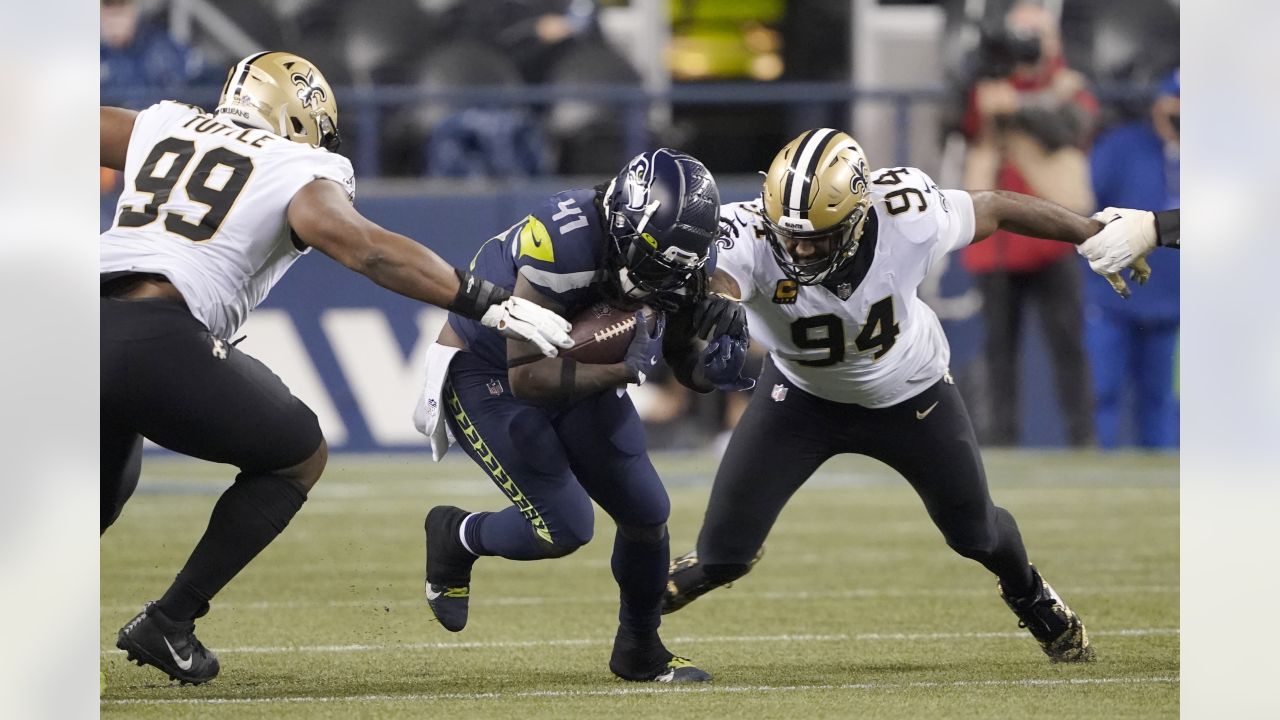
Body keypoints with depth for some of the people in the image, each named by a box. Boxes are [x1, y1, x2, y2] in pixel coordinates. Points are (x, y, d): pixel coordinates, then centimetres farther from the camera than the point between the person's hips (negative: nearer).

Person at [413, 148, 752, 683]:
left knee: (646, 514, 3)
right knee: (563, 528, -15)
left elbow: (686, 364, -2)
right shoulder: (565, 242, -36)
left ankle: (640, 651, 27)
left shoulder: (681, 255, -14)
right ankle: (454, 537, 15)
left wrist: (715, 362, -25)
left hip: (579, 374, 7)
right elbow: (526, 377, -33)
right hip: (484, 374, -7)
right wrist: (624, 371, -38)